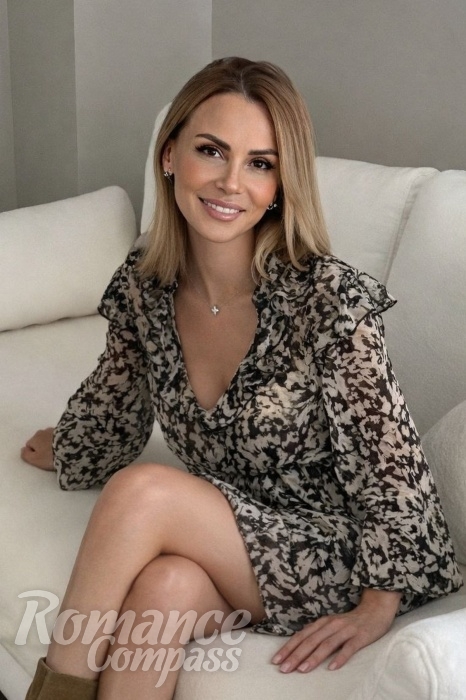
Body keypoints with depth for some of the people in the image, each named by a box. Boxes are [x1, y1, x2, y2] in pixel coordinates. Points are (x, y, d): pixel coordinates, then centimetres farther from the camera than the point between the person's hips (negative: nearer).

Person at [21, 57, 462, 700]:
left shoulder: (328, 298, -21)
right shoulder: (143, 284, -4)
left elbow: (390, 465, -14)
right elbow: (114, 400, 16)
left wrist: (377, 609, -14)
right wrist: (65, 449, 33)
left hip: (332, 559, -4)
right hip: (216, 542, 4)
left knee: (141, 491, -26)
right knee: (166, 583, -32)